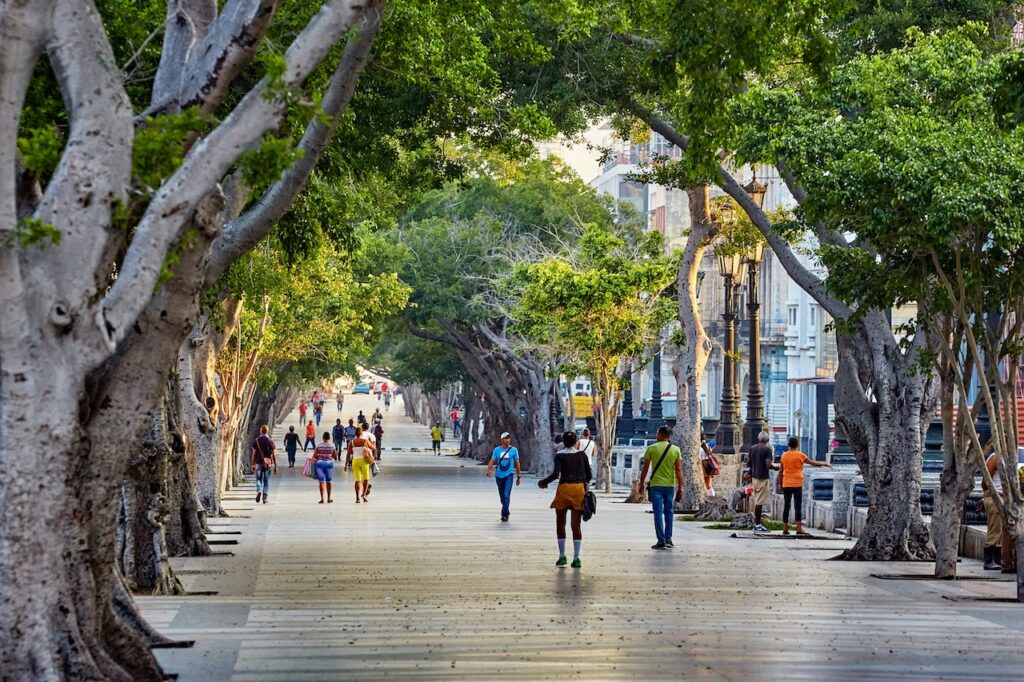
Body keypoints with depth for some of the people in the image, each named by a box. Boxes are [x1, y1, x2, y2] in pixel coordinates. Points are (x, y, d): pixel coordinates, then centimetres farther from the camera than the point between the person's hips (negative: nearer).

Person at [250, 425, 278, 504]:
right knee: (266, 481, 8)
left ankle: (259, 491, -16)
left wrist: (253, 464, 4)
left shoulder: (256, 441, -1)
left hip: (259, 463, 0)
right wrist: (275, 466, 2)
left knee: (258, 479, 12)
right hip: (268, 464, 0)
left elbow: (254, 454, -2)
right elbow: (274, 455, -2)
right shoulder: (270, 441, -2)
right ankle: (265, 498, 6)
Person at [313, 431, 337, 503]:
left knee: (321, 481, 1)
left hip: (320, 463, -1)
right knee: (328, 482, 15)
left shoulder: (319, 445, -5)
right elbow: (335, 457, 1)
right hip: (329, 463, 1)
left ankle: (322, 498, -8)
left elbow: (314, 457, -5)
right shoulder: (332, 446, -4)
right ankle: (329, 498, 22)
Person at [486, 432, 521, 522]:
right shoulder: (497, 450, 5)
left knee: (506, 494, -16)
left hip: (509, 475, -3)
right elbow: (492, 461, -1)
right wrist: (489, 470, -21)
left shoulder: (513, 450, 2)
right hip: (499, 475, 3)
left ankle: (505, 514, -16)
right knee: (502, 495, 11)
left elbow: (517, 463, 8)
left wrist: (518, 476, 11)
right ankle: (505, 513, 25)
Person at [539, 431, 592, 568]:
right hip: (579, 490, 2)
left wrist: (544, 482, 2)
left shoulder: (560, 455, -3)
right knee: (576, 525, 3)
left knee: (560, 523, 12)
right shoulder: (582, 454, 5)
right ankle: (576, 558, -2)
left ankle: (562, 556, 12)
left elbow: (556, 474, -13)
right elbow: (589, 474, 6)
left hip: (564, 489, -2)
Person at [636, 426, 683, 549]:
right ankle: (668, 539, 12)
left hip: (656, 485, -2)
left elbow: (645, 468, -2)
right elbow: (678, 470, -1)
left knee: (658, 513, -2)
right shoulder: (676, 450, 2)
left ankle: (661, 541, -8)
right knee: (669, 512, 13)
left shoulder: (651, 448, -3)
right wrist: (680, 488, 1)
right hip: (670, 485, 3)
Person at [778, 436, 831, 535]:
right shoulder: (800, 455, -6)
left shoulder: (784, 455, 6)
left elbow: (780, 471, 11)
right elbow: (813, 463, 1)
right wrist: (825, 464, 13)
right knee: (798, 506, -1)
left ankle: (785, 529, 5)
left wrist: (780, 484, 20)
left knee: (786, 506, 6)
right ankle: (799, 528, -7)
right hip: (797, 484, -4)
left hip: (786, 485, 4)